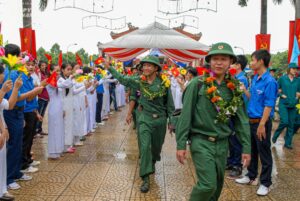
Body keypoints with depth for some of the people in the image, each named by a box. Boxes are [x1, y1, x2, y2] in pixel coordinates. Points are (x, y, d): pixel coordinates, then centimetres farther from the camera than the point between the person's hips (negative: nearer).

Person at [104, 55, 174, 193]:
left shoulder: (164, 83, -8)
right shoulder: (140, 81, -4)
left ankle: (152, 163, 49)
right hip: (145, 119, 0)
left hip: (160, 120, 0)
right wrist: (109, 68, 0)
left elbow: (170, 104, -2)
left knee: (156, 146, 16)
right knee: (145, 147, -10)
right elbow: (122, 79, 4)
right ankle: (146, 179, -7)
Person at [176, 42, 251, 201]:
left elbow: (241, 119, 7)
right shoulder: (197, 84, -9)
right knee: (208, 184, -12)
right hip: (201, 141, -5)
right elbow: (185, 115, -8)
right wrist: (181, 144, -10)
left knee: (218, 184, 15)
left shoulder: (234, 88, 4)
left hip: (223, 143, 5)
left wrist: (246, 147, 3)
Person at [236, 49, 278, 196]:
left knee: (264, 154, 5)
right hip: (251, 120, 8)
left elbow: (268, 106, -20)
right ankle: (251, 176, 35)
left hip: (261, 122, -8)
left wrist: (262, 125, -23)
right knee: (251, 150, 19)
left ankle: (265, 183, 17)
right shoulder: (254, 79, 8)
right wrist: (243, 89, 3)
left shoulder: (269, 81, -18)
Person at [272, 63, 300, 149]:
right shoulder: (282, 78, -2)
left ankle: (288, 143, 16)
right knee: (284, 122, -15)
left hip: (293, 105, 4)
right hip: (283, 104, -4)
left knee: (291, 124, 5)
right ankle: (275, 135, 13)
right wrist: (281, 95, -10)